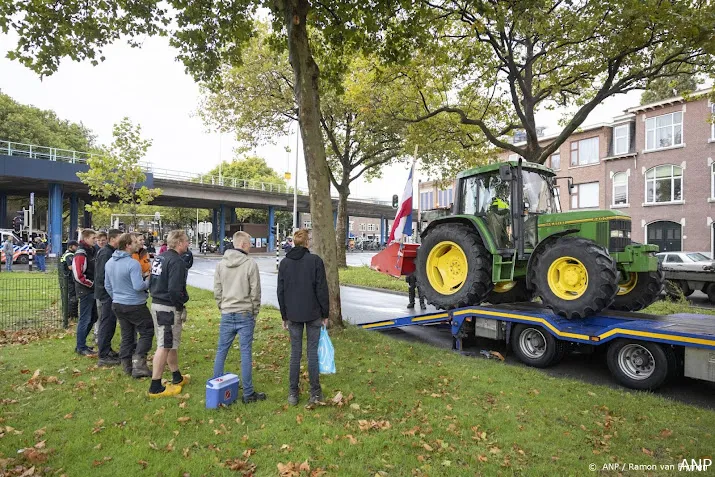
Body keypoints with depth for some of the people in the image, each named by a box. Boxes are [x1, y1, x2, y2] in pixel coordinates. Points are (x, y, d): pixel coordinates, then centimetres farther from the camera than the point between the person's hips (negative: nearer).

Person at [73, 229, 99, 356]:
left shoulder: (92, 251, 12)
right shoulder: (81, 253, -16)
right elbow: (78, 275, -22)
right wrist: (91, 283, -12)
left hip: (92, 290, 9)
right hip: (85, 291, -9)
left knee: (93, 317, 16)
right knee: (85, 319, -1)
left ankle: (81, 344, 28)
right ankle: (81, 347, 11)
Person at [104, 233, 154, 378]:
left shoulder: (109, 263, 7)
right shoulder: (133, 263, -21)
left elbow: (107, 286, 16)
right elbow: (138, 286, -25)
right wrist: (148, 280, -6)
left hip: (117, 305, 8)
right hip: (134, 305, -8)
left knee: (127, 336, 16)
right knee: (147, 332, 5)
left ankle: (127, 366, 22)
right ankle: (138, 363, -1)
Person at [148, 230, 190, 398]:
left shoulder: (159, 258, 12)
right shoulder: (176, 261, -17)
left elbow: (154, 281, 16)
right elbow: (174, 290, -23)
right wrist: (180, 307, -10)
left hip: (156, 304, 10)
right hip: (169, 308, -10)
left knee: (171, 344, 20)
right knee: (164, 346, -1)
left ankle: (177, 377, 34)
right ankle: (156, 387, 6)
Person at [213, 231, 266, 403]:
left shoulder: (221, 264, 3)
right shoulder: (250, 264, -11)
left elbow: (217, 291, 5)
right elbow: (255, 292, -8)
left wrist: (222, 308, 15)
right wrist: (255, 313, 4)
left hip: (226, 315, 4)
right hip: (245, 315, -4)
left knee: (221, 351, 15)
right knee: (246, 353, 2)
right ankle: (248, 393, 10)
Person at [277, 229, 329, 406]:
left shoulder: (284, 262, 2)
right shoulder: (315, 260, -9)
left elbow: (281, 291, 5)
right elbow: (322, 289, -9)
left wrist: (284, 316, 13)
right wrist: (325, 314, 0)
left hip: (293, 315, 3)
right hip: (313, 313, -2)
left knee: (295, 352, 10)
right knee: (312, 352, 6)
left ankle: (293, 393, 16)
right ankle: (315, 393, 15)